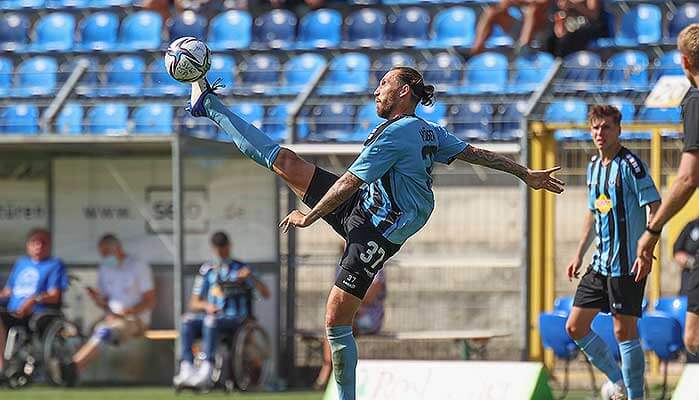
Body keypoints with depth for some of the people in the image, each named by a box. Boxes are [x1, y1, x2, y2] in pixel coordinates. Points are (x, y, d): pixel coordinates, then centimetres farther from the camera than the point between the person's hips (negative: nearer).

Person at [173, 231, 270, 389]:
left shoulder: (240, 269, 8)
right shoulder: (207, 270, 16)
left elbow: (265, 293, 0)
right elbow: (193, 304, 12)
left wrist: (251, 277, -17)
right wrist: (206, 305, -11)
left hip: (234, 319, -3)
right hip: (210, 315, 3)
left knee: (211, 321, -37)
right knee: (188, 320, -28)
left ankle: (205, 370, -48)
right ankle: (187, 369, -41)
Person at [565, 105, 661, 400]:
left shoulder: (630, 165, -12)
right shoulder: (594, 167, 13)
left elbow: (655, 208, -16)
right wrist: (579, 254, 22)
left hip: (628, 264, -9)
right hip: (600, 263, 9)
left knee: (624, 331, -7)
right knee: (576, 327, 9)